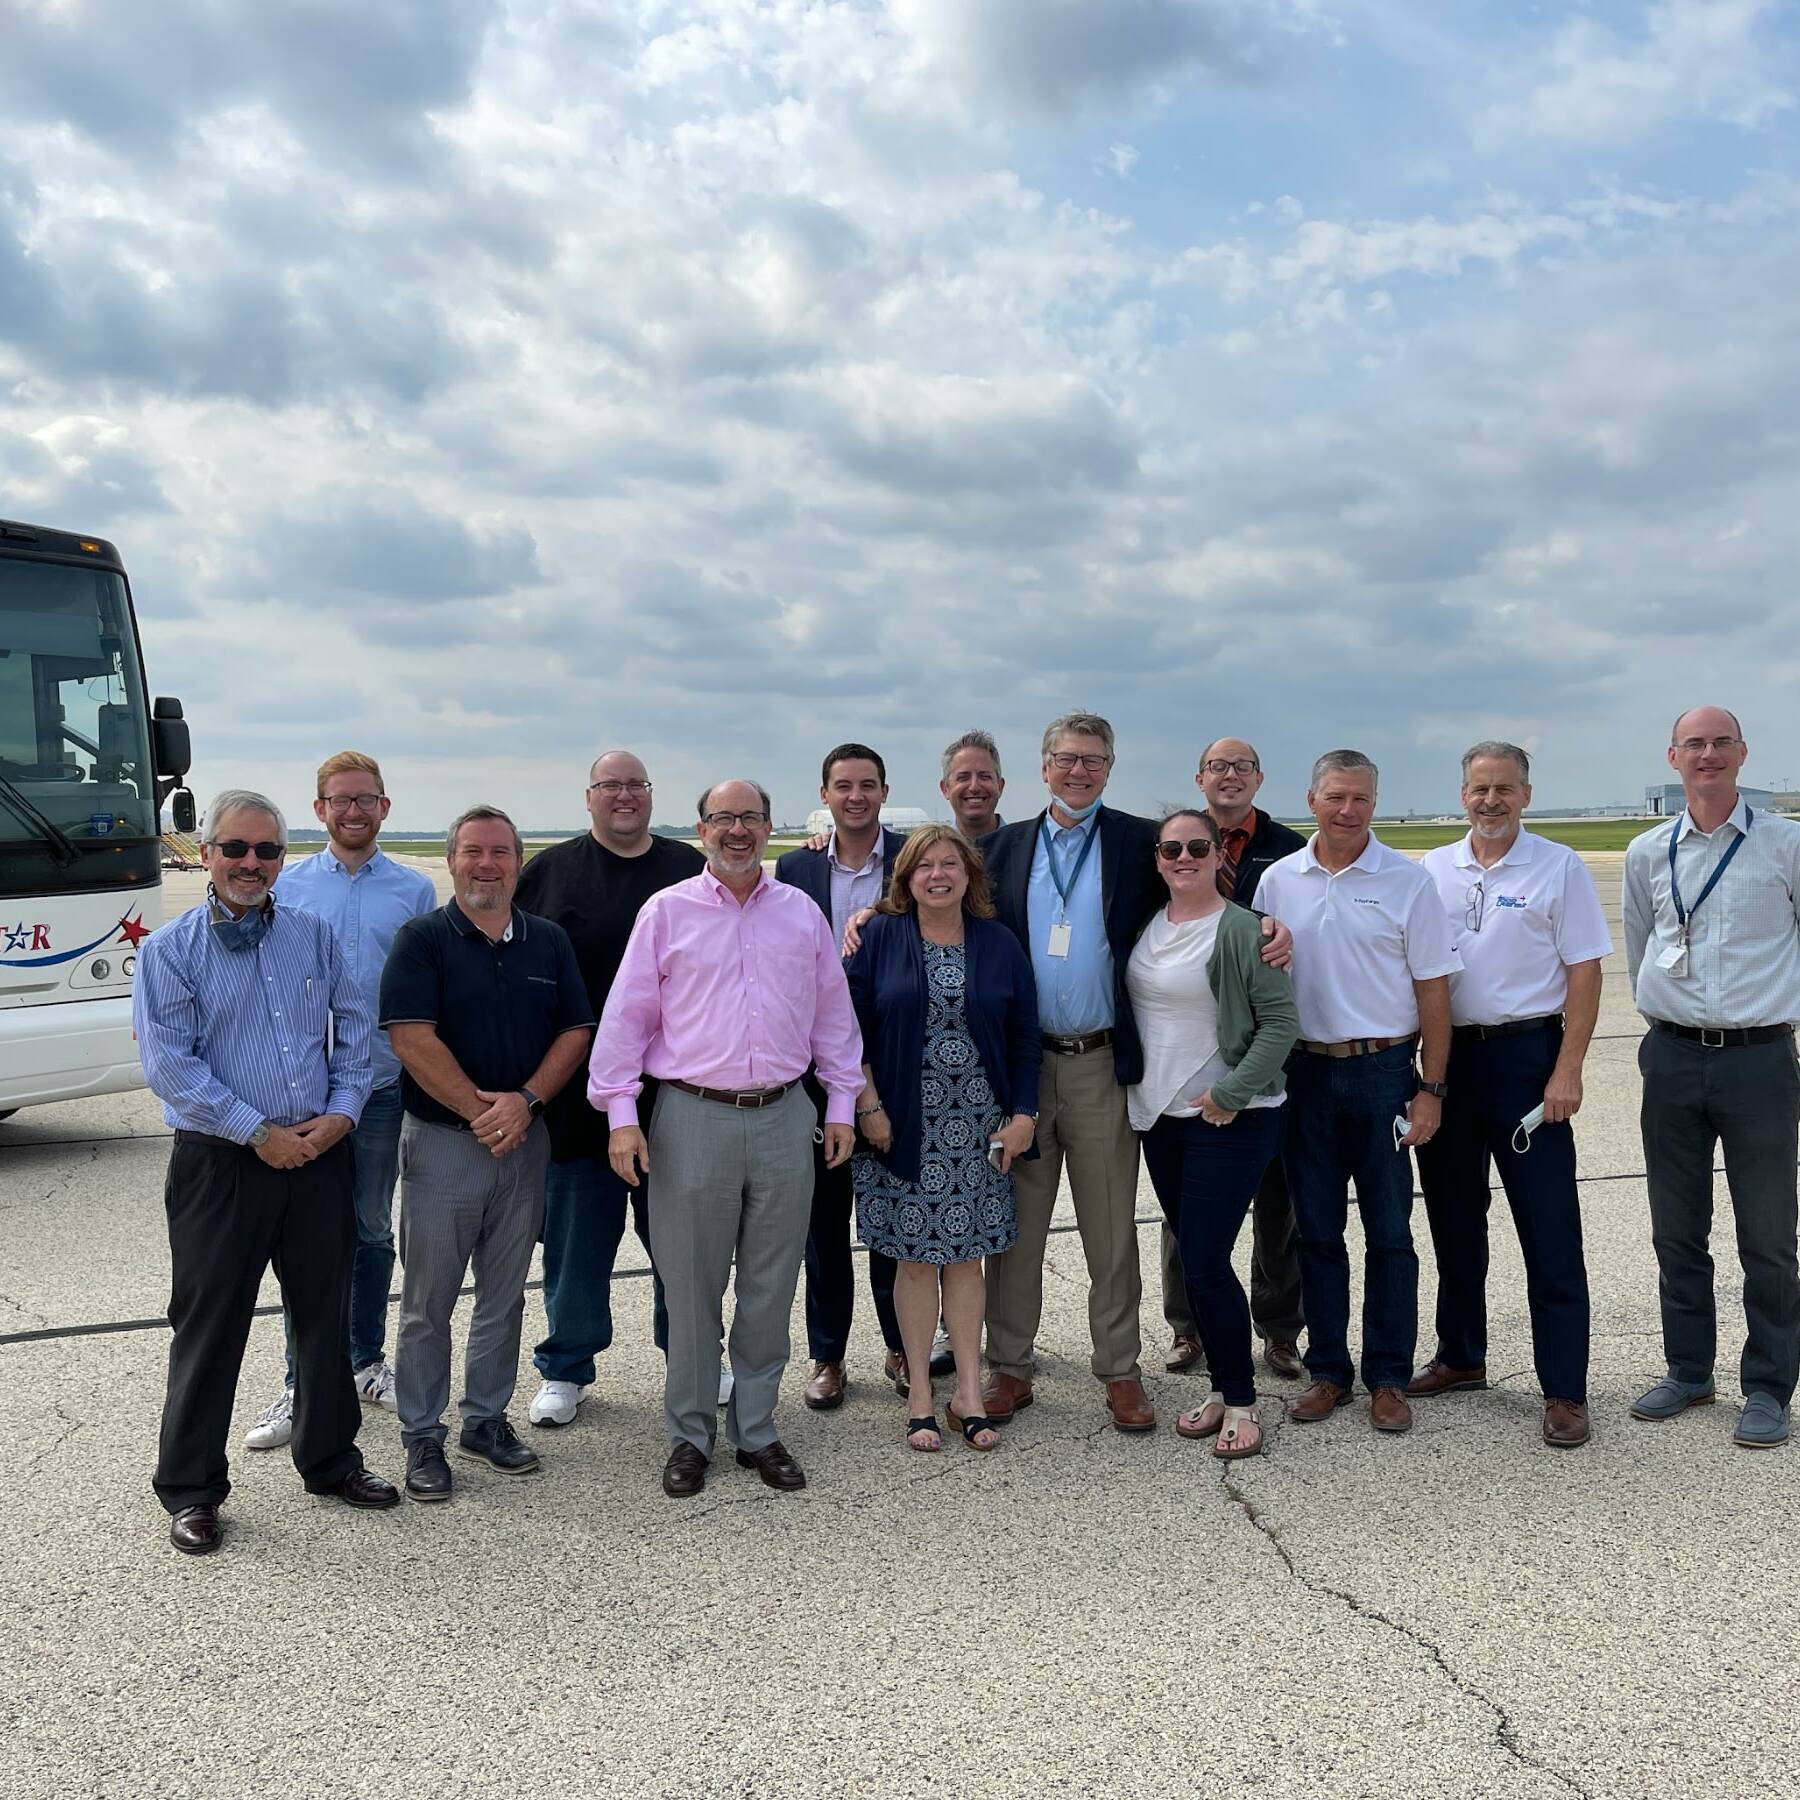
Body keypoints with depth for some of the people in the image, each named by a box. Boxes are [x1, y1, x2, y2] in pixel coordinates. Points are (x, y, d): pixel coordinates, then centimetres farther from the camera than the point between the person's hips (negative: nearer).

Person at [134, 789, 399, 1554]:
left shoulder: (313, 936, 8)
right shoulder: (169, 950, -4)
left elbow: (355, 1026, 10)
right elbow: (169, 1065, -11)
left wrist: (341, 1110, -4)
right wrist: (260, 1132, -14)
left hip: (319, 1156, 4)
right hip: (219, 1165, -4)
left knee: (326, 1314, 13)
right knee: (209, 1326, 4)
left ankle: (330, 1459, 29)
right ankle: (191, 1489, 17)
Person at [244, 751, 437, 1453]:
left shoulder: (415, 889, 4)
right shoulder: (287, 886, 4)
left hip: (383, 1086, 1)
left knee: (372, 1230, 13)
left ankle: (365, 1362, 28)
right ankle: (301, 1383, 13)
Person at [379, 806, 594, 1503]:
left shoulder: (548, 942, 8)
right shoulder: (423, 940, -5)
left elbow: (575, 1033, 3)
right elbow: (411, 1037, -14)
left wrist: (525, 1101, -12)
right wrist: (481, 1109, -15)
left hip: (524, 1141, 4)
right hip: (441, 1142, -4)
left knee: (504, 1296, 13)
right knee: (428, 1301, 4)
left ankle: (487, 1420, 27)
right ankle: (423, 1437, 16)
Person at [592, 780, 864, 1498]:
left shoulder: (803, 913, 9)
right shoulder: (667, 911, 2)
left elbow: (833, 1015, 14)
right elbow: (626, 1015, 0)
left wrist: (841, 1105, 10)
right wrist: (620, 1113, -5)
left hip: (785, 1118, 3)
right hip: (693, 1119, -2)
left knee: (770, 1288, 10)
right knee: (691, 1289, 5)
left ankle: (756, 1431, 23)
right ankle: (690, 1436, 19)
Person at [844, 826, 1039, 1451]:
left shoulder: (999, 944, 5)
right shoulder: (880, 937, -1)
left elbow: (1024, 1037, 7)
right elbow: (851, 1027, -2)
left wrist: (1023, 1115, 1)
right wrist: (869, 1108, -7)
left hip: (979, 1126, 2)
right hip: (905, 1125, -2)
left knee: (966, 1254, 7)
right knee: (916, 1257, 4)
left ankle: (969, 1391, 16)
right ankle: (920, 1394, 15)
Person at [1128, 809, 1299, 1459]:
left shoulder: (1239, 930, -11)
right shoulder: (1145, 926, 9)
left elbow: (1281, 1021, -13)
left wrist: (1231, 1093, -17)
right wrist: (1135, 1088, 10)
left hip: (1229, 1120, -6)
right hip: (1159, 1117, 7)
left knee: (1205, 1263, -8)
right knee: (1193, 1259, 12)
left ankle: (1241, 1402, 8)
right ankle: (1222, 1388, 25)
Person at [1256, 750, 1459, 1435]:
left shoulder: (1407, 881, -3)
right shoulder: (1278, 880, 5)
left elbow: (1432, 990, -2)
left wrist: (1430, 1089, -6)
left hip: (1384, 1072, -2)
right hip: (1305, 1073, 3)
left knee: (1389, 1234, 4)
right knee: (1316, 1232, 9)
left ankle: (1388, 1379, 15)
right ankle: (1327, 1371, 21)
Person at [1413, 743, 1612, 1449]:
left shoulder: (1559, 868, -3)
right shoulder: (1432, 870, 8)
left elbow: (1584, 973, -6)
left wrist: (1567, 1072, -14)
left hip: (1525, 1055, -4)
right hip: (1444, 1055, 4)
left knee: (1549, 1231, -3)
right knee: (1454, 1219, 15)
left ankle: (1565, 1391, 5)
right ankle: (1461, 1356, 30)